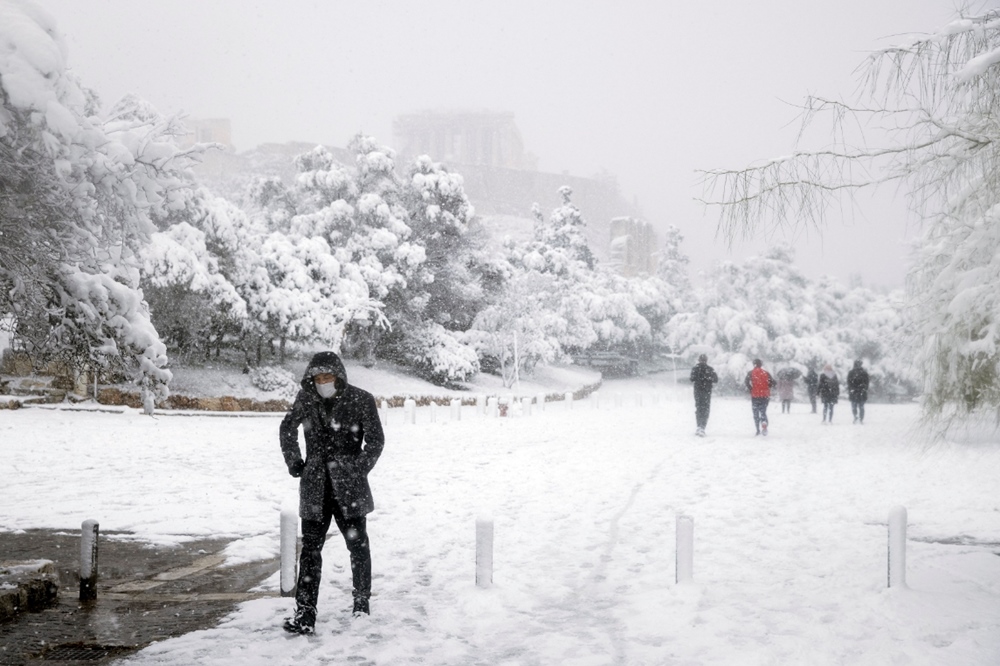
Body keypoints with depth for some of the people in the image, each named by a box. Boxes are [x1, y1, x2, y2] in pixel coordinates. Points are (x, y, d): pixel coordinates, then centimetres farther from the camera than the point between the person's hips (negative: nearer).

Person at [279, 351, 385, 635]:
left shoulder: (361, 400, -7)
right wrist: (294, 463, 10)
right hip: (315, 487, 2)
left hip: (348, 487, -2)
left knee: (358, 544, 8)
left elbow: (375, 440, -3)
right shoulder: (305, 399, 2)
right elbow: (287, 429, 18)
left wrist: (358, 470, -9)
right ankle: (305, 614, -5)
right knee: (310, 547, -3)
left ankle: (362, 601, 27)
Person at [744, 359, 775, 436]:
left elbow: (746, 382, -14)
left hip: (755, 396, -1)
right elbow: (773, 383, 2)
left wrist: (750, 389, -2)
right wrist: (767, 388, 14)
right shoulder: (766, 373, 5)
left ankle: (758, 430, 12)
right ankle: (764, 425, -20)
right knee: (763, 412, 7)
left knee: (756, 413, 13)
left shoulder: (751, 373, -1)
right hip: (765, 396, 1)